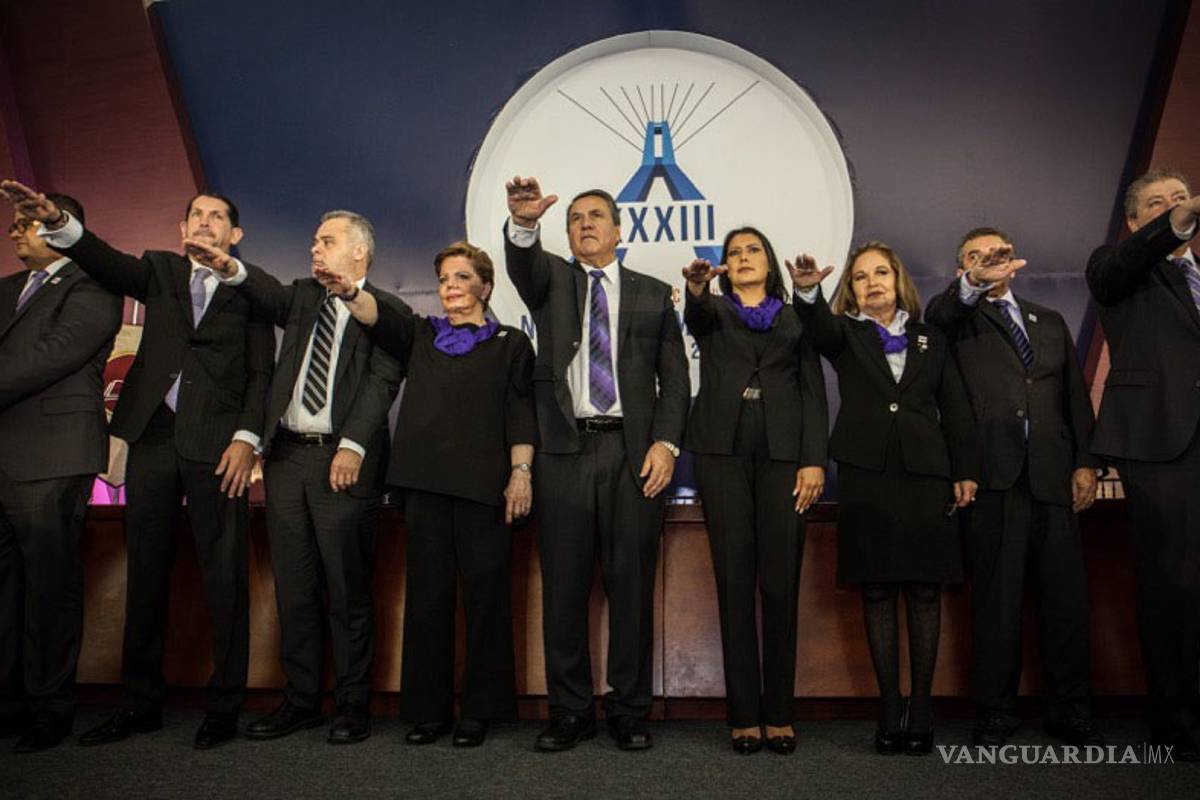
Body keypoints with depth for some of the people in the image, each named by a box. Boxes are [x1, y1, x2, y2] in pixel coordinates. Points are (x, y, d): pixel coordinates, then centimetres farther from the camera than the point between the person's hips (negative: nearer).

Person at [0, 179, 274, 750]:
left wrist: (246, 437, -9)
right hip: (152, 435, 4)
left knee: (224, 575, -1)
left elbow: (261, 371, 2)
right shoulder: (159, 269, 17)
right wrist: (57, 222, -21)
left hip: (215, 443, -3)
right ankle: (141, 703, 20)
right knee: (145, 571, 9)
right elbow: (110, 264, -3)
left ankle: (224, 706, 9)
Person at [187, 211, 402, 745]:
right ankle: (301, 700, 22)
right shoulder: (304, 296, 19)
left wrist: (353, 445, -19)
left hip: (343, 461, -5)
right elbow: (273, 297, -2)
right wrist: (233, 271, -22)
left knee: (348, 588, 0)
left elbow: (382, 381, -9)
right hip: (286, 456, 5)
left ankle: (353, 705, 12)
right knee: (293, 587, 10)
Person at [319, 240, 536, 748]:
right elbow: (381, 315, 0)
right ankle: (428, 709, 16)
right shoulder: (421, 336, 19)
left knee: (484, 593, -1)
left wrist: (521, 471, -8)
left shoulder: (510, 344, 11)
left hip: (484, 485, -2)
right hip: (425, 482, 3)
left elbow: (521, 412, 3)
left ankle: (479, 710, 12)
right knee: (427, 595, 5)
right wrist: (348, 292, -20)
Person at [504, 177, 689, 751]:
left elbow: (674, 378, 9)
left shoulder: (653, 294, 13)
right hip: (564, 451, 1)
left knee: (631, 585, 3)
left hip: (634, 453, 0)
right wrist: (523, 223, -32)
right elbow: (522, 264, -10)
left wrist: (666, 443, -5)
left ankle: (629, 711, 16)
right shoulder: (551, 280, 14)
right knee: (563, 586, 4)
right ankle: (570, 711, 17)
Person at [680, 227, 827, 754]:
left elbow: (813, 391, 9)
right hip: (723, 450, 0)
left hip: (782, 452, 1)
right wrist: (696, 289, -34)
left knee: (781, 584, -1)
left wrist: (815, 460, -4)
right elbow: (697, 316, -9)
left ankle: (779, 713, 9)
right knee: (735, 581, -1)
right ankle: (743, 715, 5)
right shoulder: (713, 313, 16)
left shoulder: (795, 318, 17)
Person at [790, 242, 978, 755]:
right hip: (866, 472, -1)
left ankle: (921, 708, 9)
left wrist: (965, 471, 4)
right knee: (877, 592, 1)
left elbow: (955, 410, 13)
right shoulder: (845, 335, 11)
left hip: (925, 473, 1)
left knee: (925, 591, 1)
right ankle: (889, 708, 9)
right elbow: (819, 327, -13)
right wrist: (807, 292, -35)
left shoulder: (931, 341, 16)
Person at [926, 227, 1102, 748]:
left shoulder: (1050, 322, 22)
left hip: (1053, 474, 4)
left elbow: (1077, 397, 18)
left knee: (1065, 595, 5)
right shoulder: (959, 318, 10)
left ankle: (1070, 711, 18)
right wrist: (974, 282, -36)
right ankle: (996, 712, 9)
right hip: (992, 474, -4)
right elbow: (938, 313, -15)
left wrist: (1086, 462, 7)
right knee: (996, 597, -1)